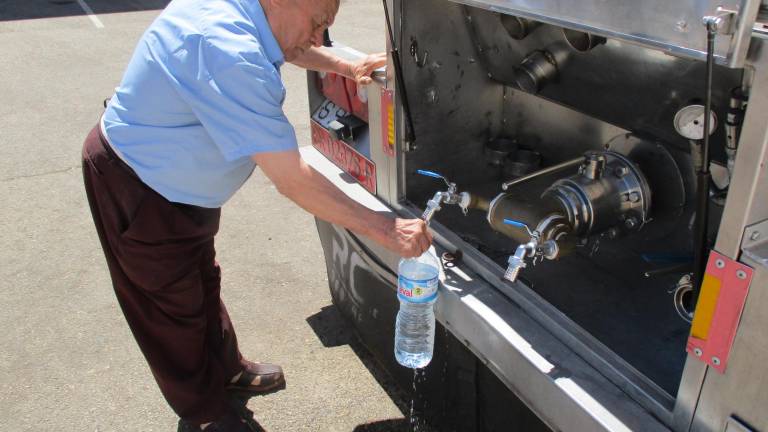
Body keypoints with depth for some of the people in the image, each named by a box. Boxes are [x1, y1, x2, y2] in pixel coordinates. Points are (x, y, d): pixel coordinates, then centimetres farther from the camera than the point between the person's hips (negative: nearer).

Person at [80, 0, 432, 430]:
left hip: (176, 181, 9)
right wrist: (385, 229, -29)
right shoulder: (230, 56, -37)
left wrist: (347, 67, 17)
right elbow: (293, 181, -36)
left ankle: (226, 369, 47)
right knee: (174, 307, 10)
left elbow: (286, 45, 18)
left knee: (202, 283, 24)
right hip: (134, 189, -9)